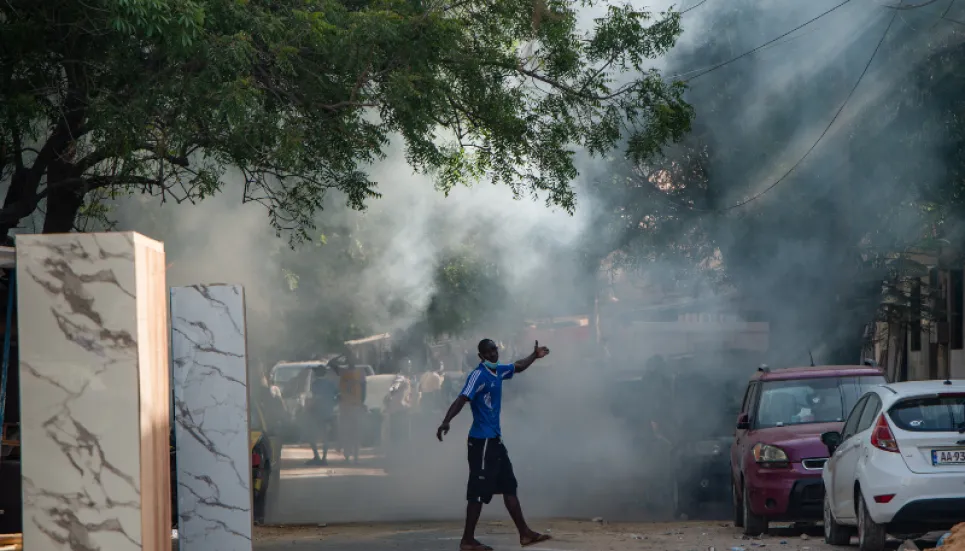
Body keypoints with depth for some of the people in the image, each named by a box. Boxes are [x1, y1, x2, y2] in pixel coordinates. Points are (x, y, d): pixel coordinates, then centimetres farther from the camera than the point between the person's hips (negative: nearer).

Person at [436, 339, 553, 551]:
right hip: (482, 441, -9)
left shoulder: (498, 371, 11)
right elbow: (462, 399, -31)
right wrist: (446, 421, -45)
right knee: (479, 492, -7)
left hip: (495, 440, 9)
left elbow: (518, 367, 35)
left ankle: (525, 534, 18)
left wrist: (534, 356, 32)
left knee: (509, 487, 12)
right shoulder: (479, 375, -17)